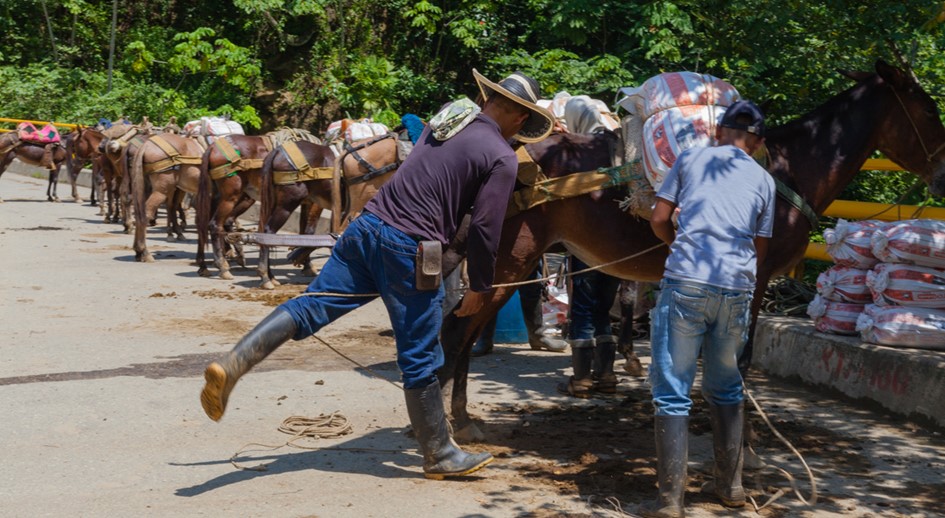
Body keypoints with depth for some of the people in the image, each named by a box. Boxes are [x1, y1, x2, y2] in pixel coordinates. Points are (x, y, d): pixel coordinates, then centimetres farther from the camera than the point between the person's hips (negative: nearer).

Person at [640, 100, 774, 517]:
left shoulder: (690, 159, 11)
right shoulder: (763, 180, 15)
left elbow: (659, 221, 9)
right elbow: (760, 250, 17)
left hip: (686, 282, -3)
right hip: (737, 288, 3)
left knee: (672, 392, 0)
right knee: (726, 388, 21)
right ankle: (730, 484, 28)